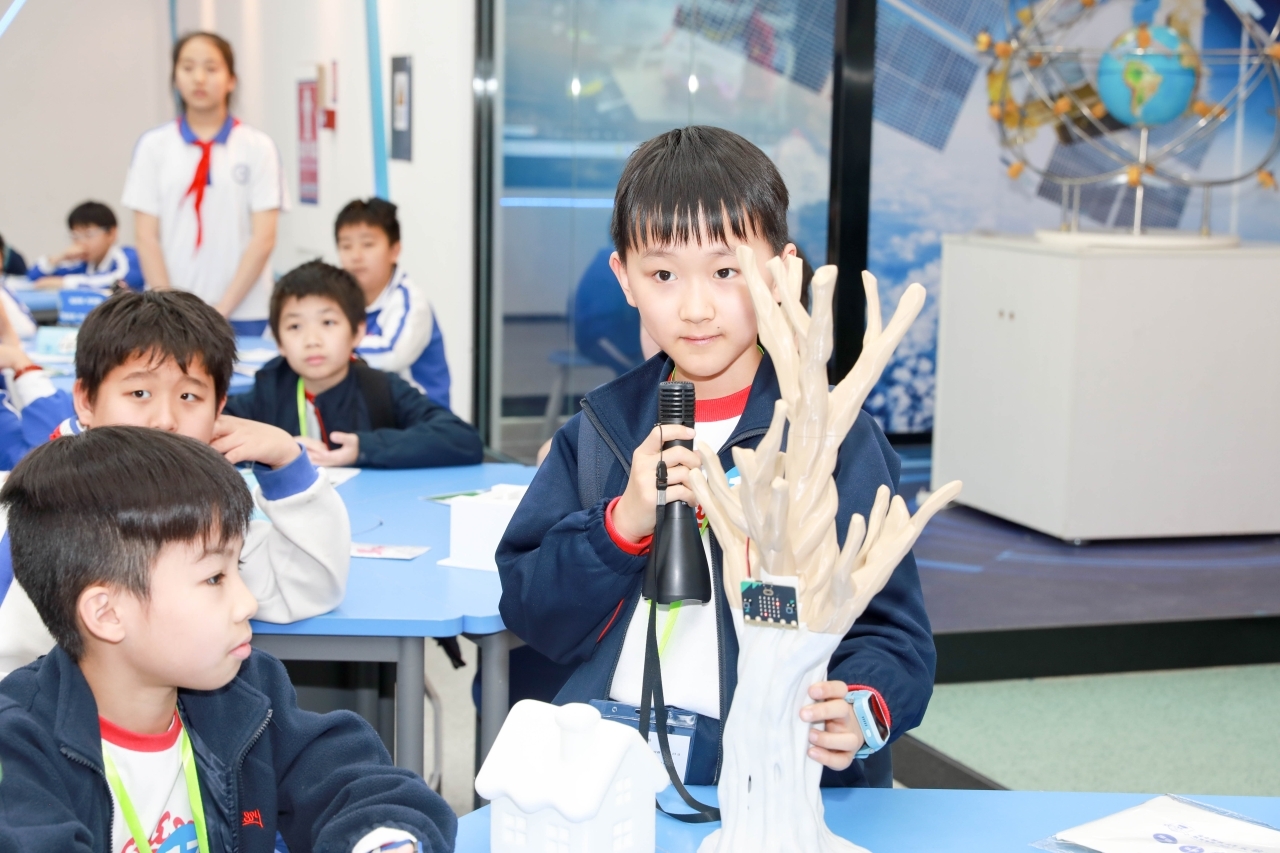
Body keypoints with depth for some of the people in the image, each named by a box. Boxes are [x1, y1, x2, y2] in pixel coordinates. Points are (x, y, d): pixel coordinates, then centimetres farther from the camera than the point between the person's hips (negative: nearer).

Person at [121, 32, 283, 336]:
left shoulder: (258, 148, 1)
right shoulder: (153, 146, 5)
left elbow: (263, 238, -3)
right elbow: (146, 237, 2)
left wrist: (223, 309, -10)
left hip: (243, 313, -1)